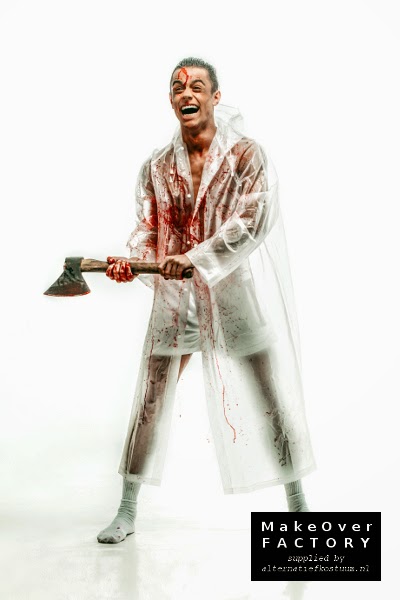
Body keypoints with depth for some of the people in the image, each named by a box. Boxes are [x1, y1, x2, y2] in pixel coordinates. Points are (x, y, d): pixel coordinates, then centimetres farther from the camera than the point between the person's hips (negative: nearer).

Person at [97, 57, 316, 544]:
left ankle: (298, 504, 26)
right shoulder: (157, 166, 7)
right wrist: (129, 261, -16)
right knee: (149, 402, 5)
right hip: (176, 297, 3)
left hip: (239, 295, -2)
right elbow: (147, 228, 6)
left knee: (274, 400, 5)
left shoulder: (246, 155, -4)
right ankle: (126, 512, 21)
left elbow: (254, 220, -16)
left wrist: (195, 258, -22)